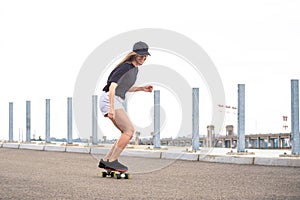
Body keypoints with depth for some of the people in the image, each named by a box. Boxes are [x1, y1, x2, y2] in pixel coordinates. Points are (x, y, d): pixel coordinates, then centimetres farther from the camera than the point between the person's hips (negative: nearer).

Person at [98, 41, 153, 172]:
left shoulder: (135, 69, 14)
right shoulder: (126, 67, -16)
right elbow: (112, 87, -25)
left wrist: (142, 89, 14)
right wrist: (111, 108, -31)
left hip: (116, 102, 10)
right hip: (109, 100, -10)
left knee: (128, 133, 7)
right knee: (129, 130, -15)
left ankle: (106, 161, 8)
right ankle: (112, 161, -12)